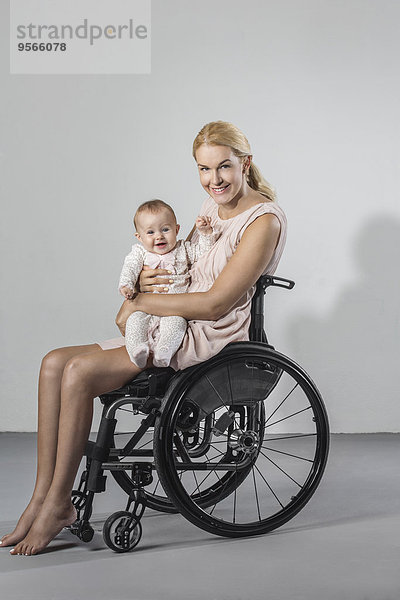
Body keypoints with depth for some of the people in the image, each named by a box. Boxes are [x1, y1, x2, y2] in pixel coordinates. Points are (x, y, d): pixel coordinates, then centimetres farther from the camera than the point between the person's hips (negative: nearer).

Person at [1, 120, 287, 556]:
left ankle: (58, 503, -10)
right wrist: (145, 279, 0)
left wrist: (142, 303, -12)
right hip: (174, 331, 9)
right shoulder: (213, 206, 15)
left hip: (211, 340, -9)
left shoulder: (263, 220, -12)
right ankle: (42, 497, -6)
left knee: (79, 371, -23)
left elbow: (216, 303, -19)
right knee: (55, 363, -7)